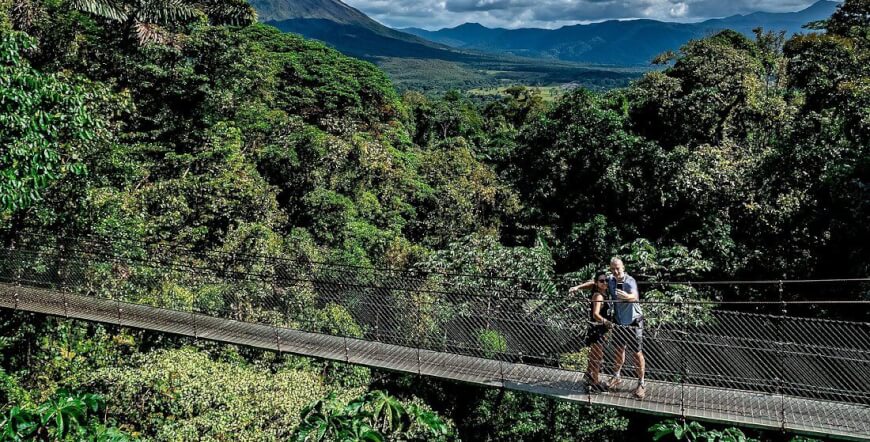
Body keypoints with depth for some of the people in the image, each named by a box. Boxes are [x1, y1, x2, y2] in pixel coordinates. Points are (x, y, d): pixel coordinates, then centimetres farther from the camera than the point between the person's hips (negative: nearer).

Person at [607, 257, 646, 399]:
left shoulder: (630, 281, -25)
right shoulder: (610, 280, -8)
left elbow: (635, 296, -44)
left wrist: (627, 296, -68)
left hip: (633, 322, -5)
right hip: (618, 321, 5)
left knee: (637, 352, 2)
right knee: (619, 349, 19)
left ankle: (641, 384, 15)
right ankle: (617, 376, 38)